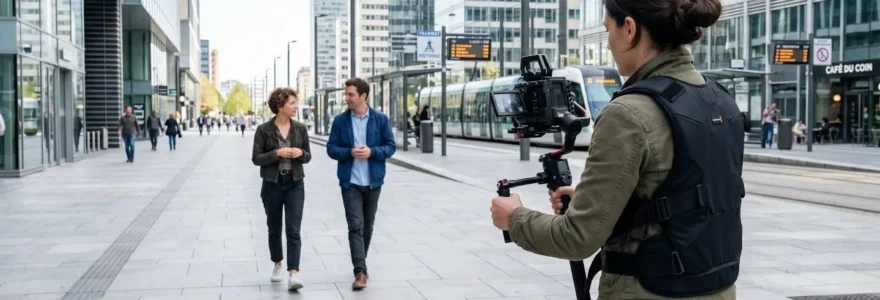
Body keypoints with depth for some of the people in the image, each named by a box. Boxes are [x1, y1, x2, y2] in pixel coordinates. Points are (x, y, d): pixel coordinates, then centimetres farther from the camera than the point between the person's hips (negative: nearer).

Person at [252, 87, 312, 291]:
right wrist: (277, 153, -21)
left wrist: (300, 152, -15)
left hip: (295, 184, 1)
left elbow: (308, 156, 8)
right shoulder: (264, 129, -6)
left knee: (293, 230, -10)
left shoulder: (300, 128, 2)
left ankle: (293, 274, -16)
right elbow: (256, 158, -7)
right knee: (274, 228, 13)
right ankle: (277, 264, 35)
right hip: (272, 184, -1)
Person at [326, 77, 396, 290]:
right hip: (350, 182, -1)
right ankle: (360, 272, -13)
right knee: (355, 226, -10)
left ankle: (360, 265, 30)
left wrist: (372, 151, -18)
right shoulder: (340, 120, 0)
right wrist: (350, 152, -18)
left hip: (373, 181, 1)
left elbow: (390, 146, 0)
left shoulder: (380, 119, -1)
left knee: (368, 227, 13)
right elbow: (331, 148, 1)